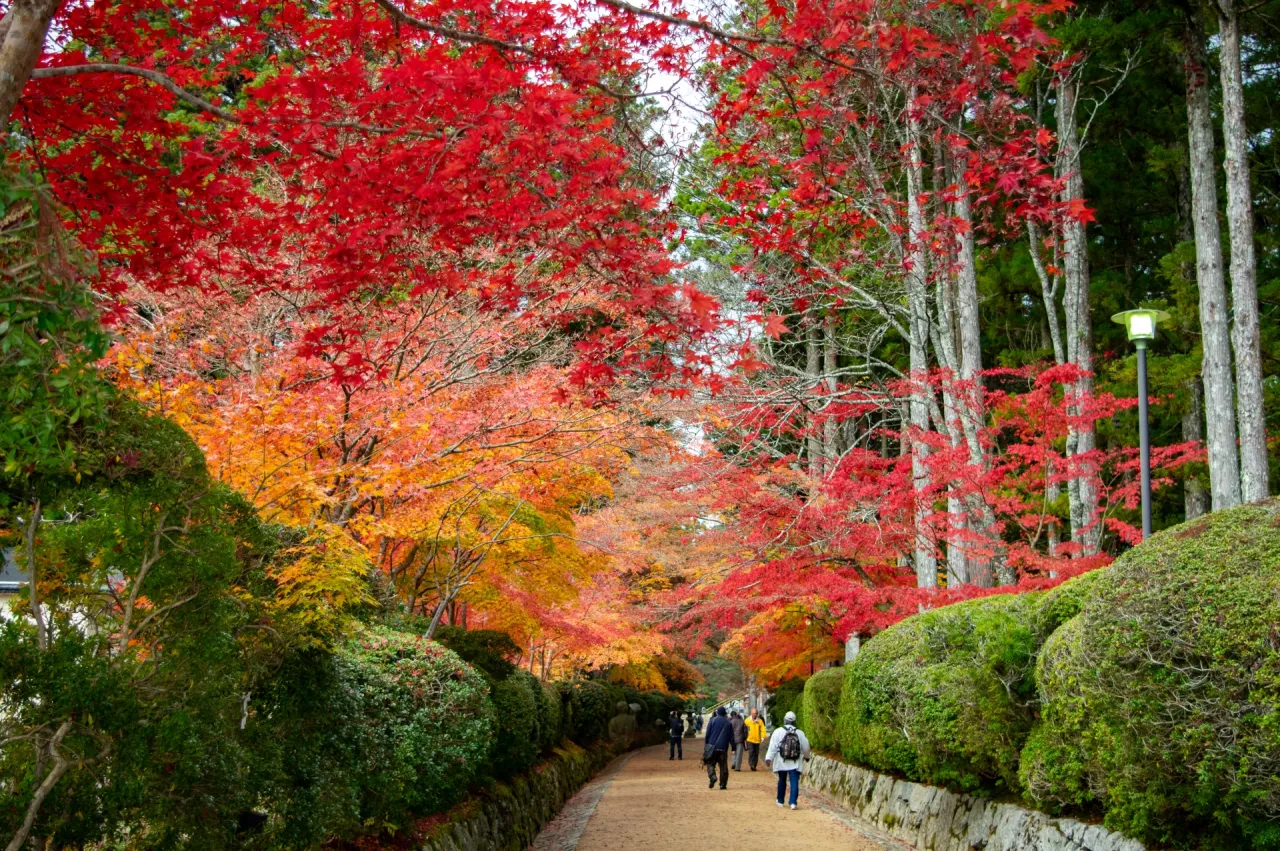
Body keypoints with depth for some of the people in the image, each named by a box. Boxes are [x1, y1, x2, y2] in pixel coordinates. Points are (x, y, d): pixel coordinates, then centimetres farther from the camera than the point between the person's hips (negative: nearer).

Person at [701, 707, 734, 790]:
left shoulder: (713, 720, 2)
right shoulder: (728, 723, 7)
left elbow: (707, 734, 0)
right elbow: (731, 737, 8)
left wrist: (705, 745, 6)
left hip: (712, 746, -1)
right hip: (723, 748, 1)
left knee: (710, 764, 4)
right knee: (723, 766, 6)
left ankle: (712, 777, -22)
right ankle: (723, 784, 3)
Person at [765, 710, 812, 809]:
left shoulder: (778, 732, -4)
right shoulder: (800, 733, 3)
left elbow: (772, 746, -10)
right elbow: (806, 747, 13)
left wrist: (768, 758, -11)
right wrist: (807, 756, 31)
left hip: (782, 763, 0)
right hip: (795, 763, 0)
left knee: (782, 781, 16)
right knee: (794, 782, -2)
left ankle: (780, 801, 26)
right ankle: (793, 802, -13)